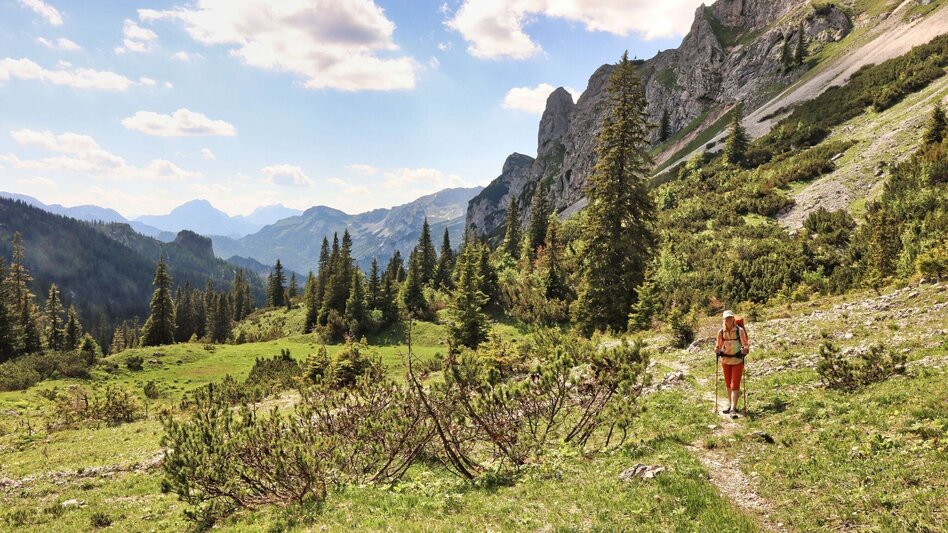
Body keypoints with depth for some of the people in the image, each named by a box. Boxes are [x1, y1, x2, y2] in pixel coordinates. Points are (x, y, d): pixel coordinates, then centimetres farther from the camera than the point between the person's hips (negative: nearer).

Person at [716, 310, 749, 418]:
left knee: (735, 385, -8)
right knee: (728, 385, 15)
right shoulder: (721, 332, -2)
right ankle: (730, 405, 28)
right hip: (725, 360, 4)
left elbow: (746, 344, -7)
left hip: (737, 361, -4)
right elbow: (718, 346, 8)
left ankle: (733, 409, -7)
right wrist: (717, 350, -13)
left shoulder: (740, 330, -11)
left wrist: (745, 349, -28)